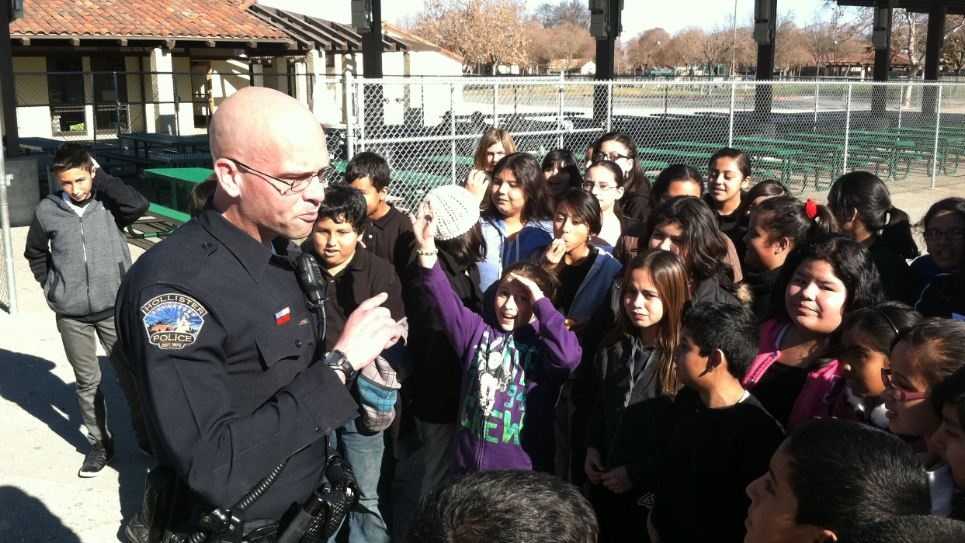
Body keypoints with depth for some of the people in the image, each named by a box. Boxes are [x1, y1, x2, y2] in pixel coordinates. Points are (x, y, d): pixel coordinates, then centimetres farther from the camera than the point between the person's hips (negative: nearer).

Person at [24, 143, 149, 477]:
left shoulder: (108, 204, -7)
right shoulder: (47, 211, -3)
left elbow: (138, 205, -29)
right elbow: (35, 252, 14)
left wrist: (100, 176, -19)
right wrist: (49, 285, 6)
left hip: (115, 309, -1)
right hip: (71, 316, 1)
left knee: (131, 376, 8)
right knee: (87, 382, 13)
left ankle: (146, 435, 25)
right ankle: (99, 442, 28)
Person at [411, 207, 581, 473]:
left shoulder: (544, 345, -6)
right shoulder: (479, 332, 2)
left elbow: (569, 356, -27)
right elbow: (445, 300, -10)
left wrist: (541, 301, -18)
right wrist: (427, 249, -25)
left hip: (522, 472, -3)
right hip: (468, 464, 3)